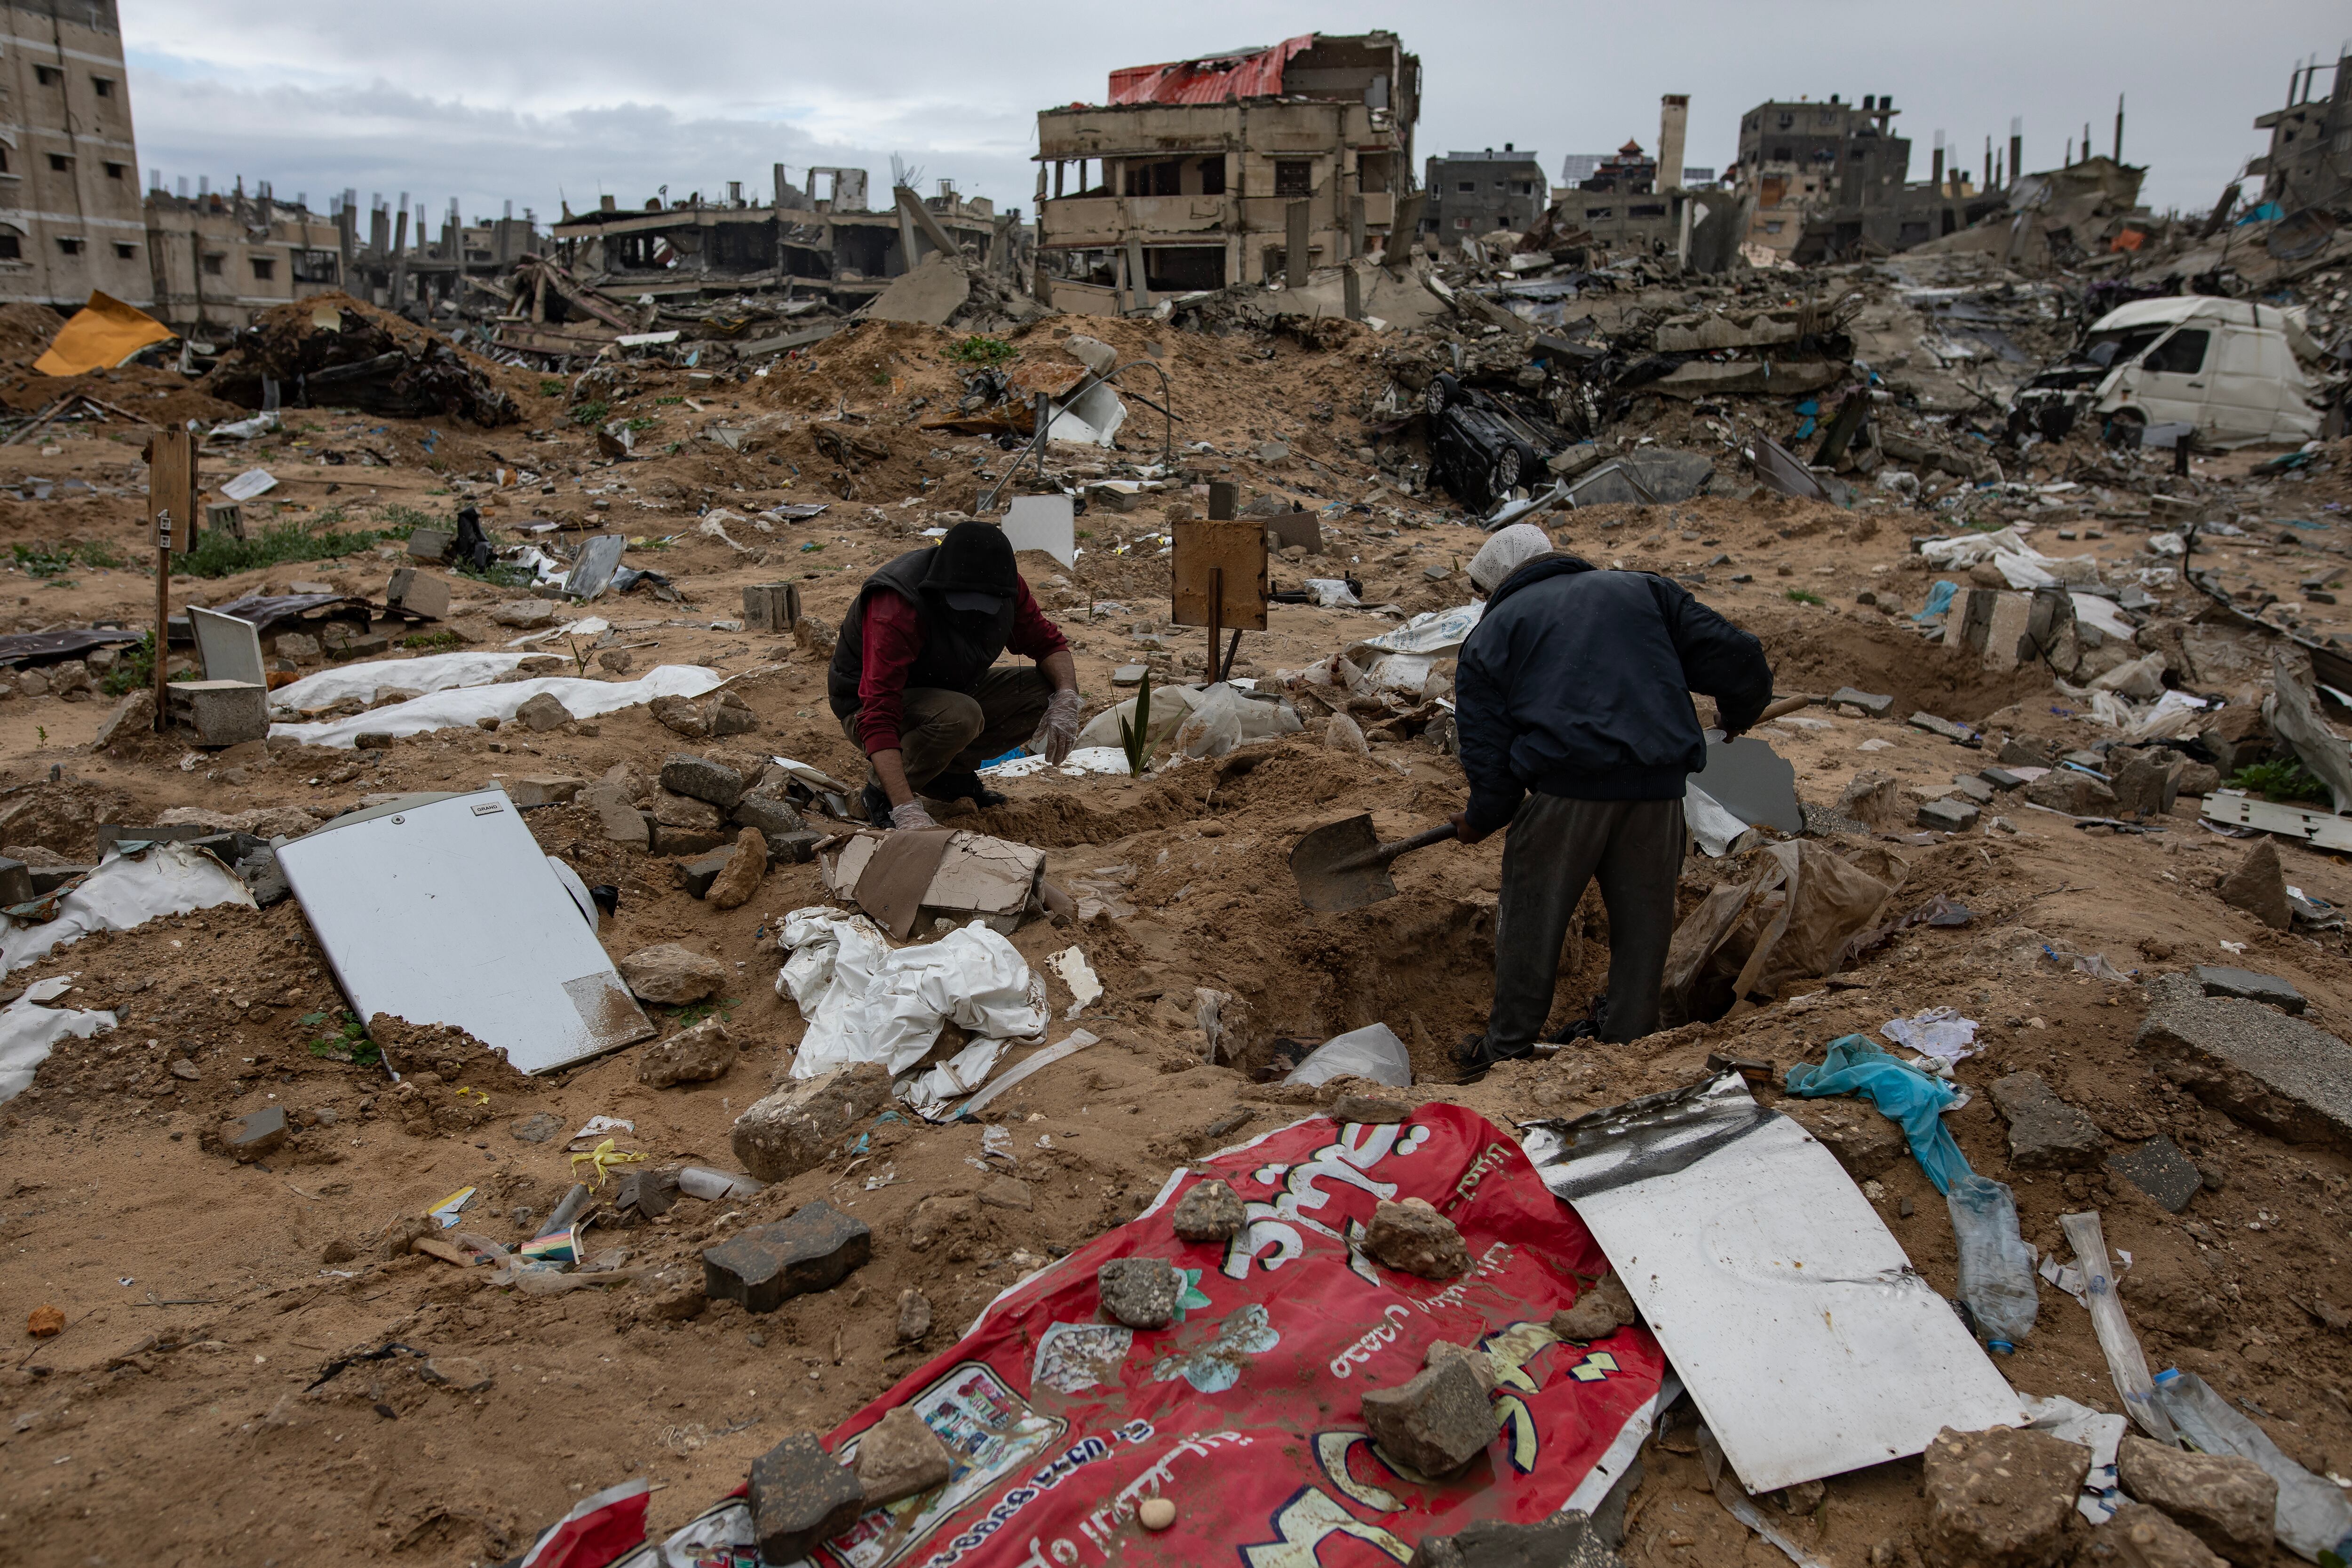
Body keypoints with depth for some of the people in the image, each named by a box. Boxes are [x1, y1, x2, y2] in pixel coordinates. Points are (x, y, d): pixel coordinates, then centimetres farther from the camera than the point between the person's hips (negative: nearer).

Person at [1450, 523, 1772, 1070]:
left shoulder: (1491, 634, 15)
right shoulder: (1643, 591, 22)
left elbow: (1488, 752, 6)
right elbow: (1735, 657, 14)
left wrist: (1480, 819, 22)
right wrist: (1738, 714, 34)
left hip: (1566, 784, -2)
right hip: (1658, 786, 3)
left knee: (1531, 919, 12)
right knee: (1643, 923, 17)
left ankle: (1510, 1048, 22)